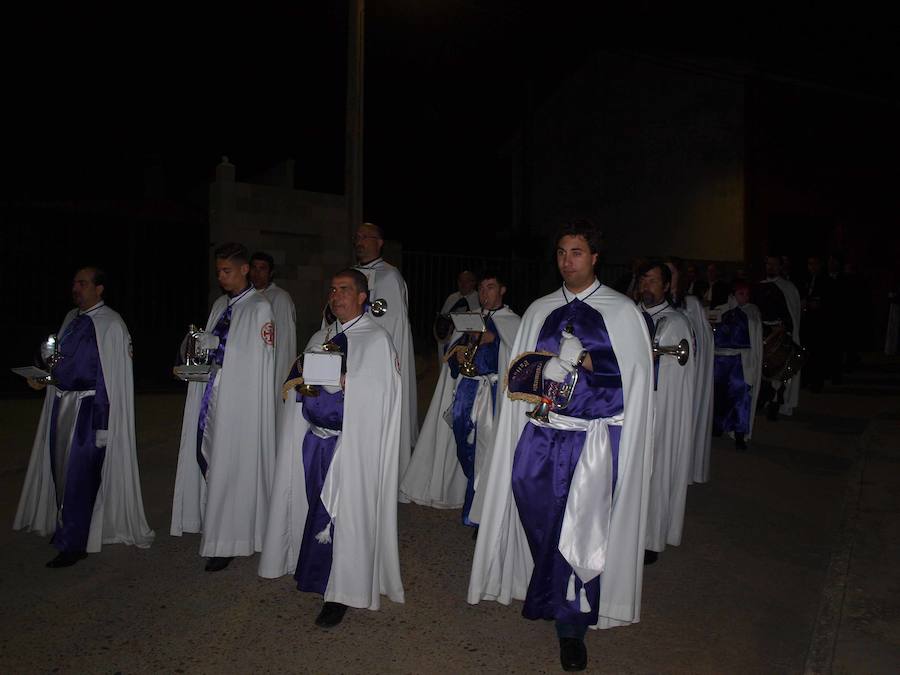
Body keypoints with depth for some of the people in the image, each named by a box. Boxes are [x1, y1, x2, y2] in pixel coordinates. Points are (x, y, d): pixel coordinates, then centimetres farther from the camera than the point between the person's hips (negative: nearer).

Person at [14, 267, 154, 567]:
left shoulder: (110, 324, -13)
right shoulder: (71, 318, 10)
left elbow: (113, 375, -15)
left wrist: (101, 422, -17)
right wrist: (43, 376, 2)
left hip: (89, 406, -8)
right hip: (61, 403, 8)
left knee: (79, 474, -2)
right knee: (61, 468, 18)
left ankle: (74, 544, 10)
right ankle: (67, 527, 37)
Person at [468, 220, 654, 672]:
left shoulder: (622, 311, 2)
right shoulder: (539, 310, 12)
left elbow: (636, 374, -4)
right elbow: (519, 370, 14)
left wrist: (583, 359, -13)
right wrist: (545, 369, -6)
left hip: (592, 437, -3)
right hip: (540, 433, 3)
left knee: (580, 529, -4)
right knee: (542, 522, 6)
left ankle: (572, 623, 13)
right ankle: (546, 593, 32)